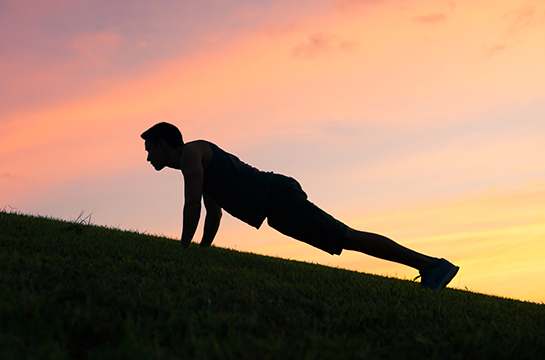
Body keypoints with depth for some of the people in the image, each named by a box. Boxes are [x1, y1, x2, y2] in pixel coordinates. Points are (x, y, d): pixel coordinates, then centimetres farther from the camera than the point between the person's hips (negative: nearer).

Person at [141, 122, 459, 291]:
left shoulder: (190, 152, -2)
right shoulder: (198, 160, 28)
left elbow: (193, 206, -11)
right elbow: (214, 212, 34)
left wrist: (182, 251, -4)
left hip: (276, 196, -9)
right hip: (276, 199, 9)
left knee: (347, 238, -16)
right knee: (345, 238, 10)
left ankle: (430, 264, -20)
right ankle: (431, 266, 12)